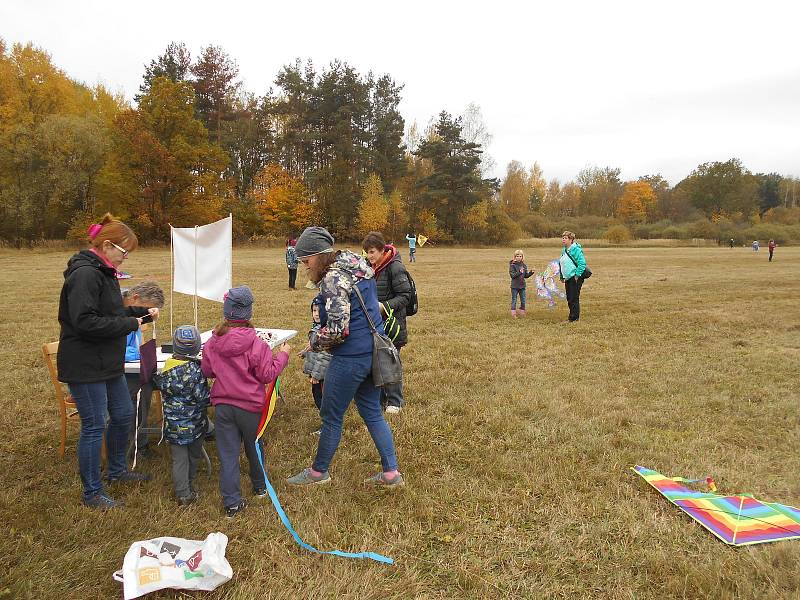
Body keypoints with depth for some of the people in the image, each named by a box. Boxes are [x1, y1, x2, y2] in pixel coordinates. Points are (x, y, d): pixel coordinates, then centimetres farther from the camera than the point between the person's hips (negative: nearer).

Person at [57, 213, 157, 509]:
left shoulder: (102, 271, 12)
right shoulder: (85, 274, -20)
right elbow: (85, 321, -27)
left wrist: (140, 312, 9)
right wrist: (129, 324, -19)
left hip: (108, 363, 10)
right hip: (84, 365, -10)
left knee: (123, 414, 19)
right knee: (94, 426, 0)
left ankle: (117, 470, 39)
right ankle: (92, 492, 15)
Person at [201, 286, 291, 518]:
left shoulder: (212, 344, -5)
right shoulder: (256, 344, -17)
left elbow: (207, 371, 8)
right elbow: (267, 374, -12)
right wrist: (283, 355, -1)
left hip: (222, 405, 2)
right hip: (250, 406, -2)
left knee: (227, 453, 7)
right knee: (254, 447, 20)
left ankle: (232, 503, 9)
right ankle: (260, 487, 40)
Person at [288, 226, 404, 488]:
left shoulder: (334, 279, -19)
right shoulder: (359, 267, 9)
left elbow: (337, 330, -24)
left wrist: (314, 342, -6)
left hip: (350, 358, -9)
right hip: (374, 351, 9)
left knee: (331, 417, 9)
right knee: (373, 412, 18)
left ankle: (319, 472, 28)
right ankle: (391, 473, 22)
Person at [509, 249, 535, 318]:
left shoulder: (524, 265, 7)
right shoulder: (512, 265, -9)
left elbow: (526, 276, 11)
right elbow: (512, 275, -17)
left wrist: (531, 272, -5)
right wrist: (519, 272, -29)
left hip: (522, 285, 5)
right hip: (515, 286, -5)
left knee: (523, 300, 11)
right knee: (514, 300, 2)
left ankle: (522, 313, 23)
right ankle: (513, 314, 8)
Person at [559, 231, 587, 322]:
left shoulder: (576, 249, -14)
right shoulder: (564, 250, 14)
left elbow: (582, 263, -20)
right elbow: (561, 264, 24)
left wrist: (577, 275, -21)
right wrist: (562, 277, 20)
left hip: (575, 278, -9)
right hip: (568, 278, 9)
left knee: (574, 298, -6)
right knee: (569, 298, 11)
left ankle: (574, 317, 1)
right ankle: (573, 316, 21)